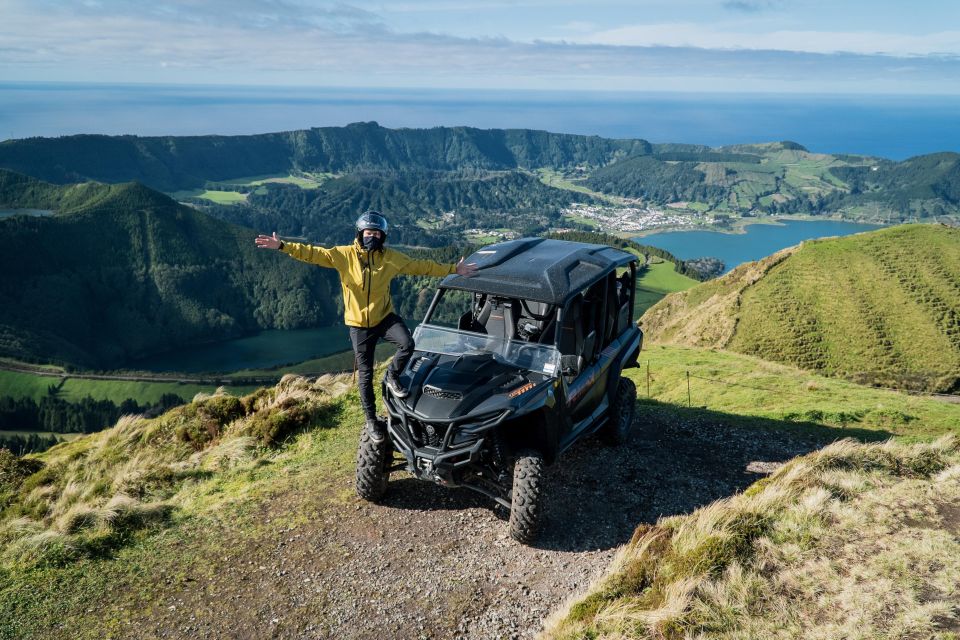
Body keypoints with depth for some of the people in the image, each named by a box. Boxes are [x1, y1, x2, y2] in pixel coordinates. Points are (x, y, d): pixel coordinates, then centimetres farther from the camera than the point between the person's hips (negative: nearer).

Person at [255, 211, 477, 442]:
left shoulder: (391, 258, -3)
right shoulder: (344, 255, -8)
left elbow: (421, 266, 0)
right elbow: (313, 253, -13)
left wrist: (453, 269, -2)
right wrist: (282, 246, -24)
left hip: (385, 317, 1)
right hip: (359, 324, -1)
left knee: (407, 344, -27)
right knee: (365, 374, 6)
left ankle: (392, 376, 5)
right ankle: (371, 420, 24)